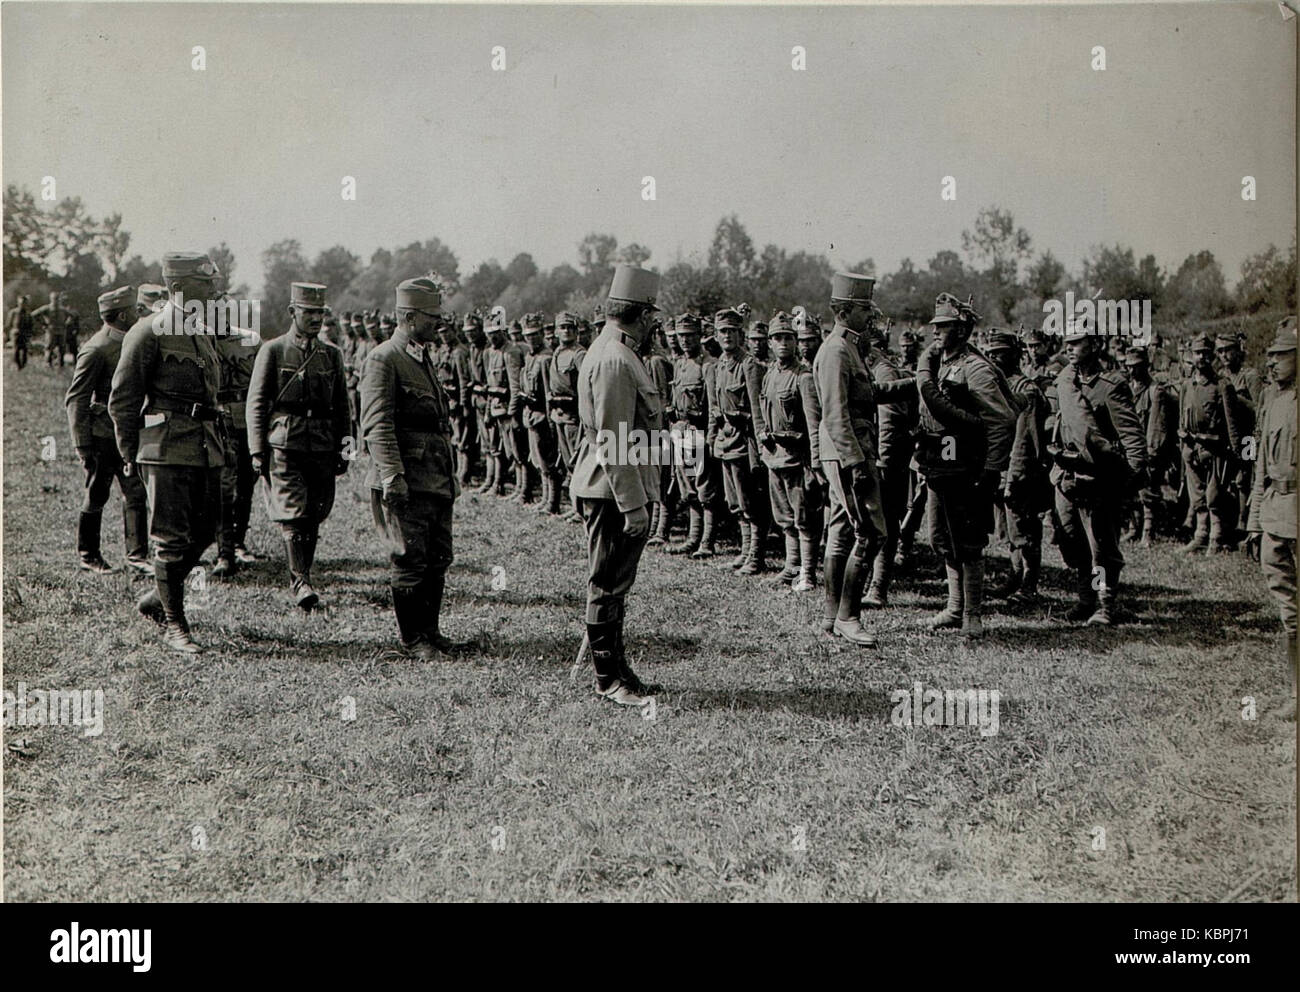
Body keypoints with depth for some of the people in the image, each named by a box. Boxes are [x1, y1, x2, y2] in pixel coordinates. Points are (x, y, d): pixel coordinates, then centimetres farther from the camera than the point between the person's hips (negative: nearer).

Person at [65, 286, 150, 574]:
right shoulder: (95, 350, -15)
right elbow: (75, 400, -15)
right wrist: (82, 445, -17)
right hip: (102, 435, -7)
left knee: (136, 493, 4)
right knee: (97, 495, 4)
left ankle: (137, 555, 9)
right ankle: (87, 556, 18)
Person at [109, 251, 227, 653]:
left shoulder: (204, 333, 16)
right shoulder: (149, 332, -8)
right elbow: (122, 399, -6)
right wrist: (130, 454, -3)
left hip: (207, 448, 8)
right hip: (168, 448, -8)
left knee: (205, 530, 10)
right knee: (172, 539, -3)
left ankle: (157, 598, 29)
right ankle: (173, 625, 7)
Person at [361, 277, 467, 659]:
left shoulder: (424, 359, 18)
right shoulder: (383, 359, -9)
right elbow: (377, 424, -16)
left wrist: (450, 473, 23)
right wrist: (393, 476, -23)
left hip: (437, 480, 9)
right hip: (407, 482, -9)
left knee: (438, 559, 11)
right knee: (411, 560, -2)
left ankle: (431, 631, 21)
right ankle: (411, 638, 8)